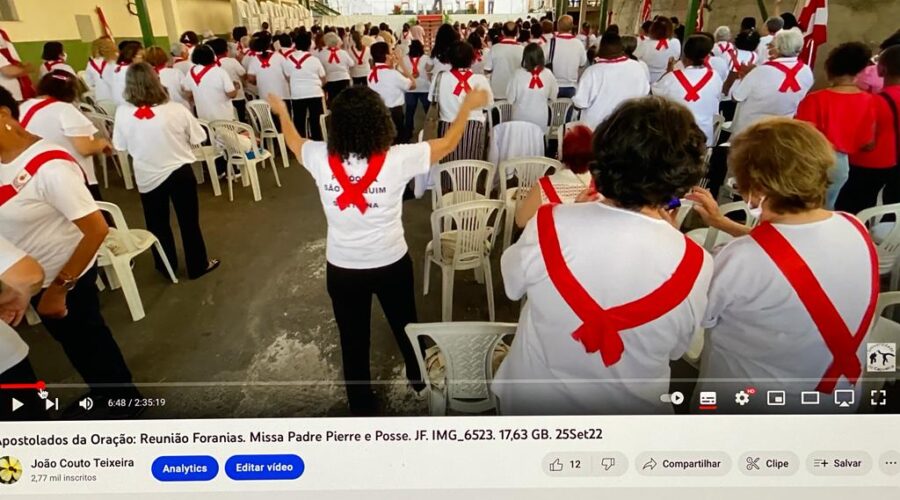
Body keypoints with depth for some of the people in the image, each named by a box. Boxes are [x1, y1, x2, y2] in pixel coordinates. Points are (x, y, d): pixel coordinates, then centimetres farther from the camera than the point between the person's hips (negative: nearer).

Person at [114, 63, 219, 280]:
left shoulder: (123, 112, -10)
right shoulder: (176, 109, -14)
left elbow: (120, 146, -1)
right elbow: (198, 138, -3)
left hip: (148, 178, 1)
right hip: (180, 172, -1)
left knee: (157, 224, 19)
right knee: (189, 221, 14)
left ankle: (167, 266, 34)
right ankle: (198, 265, 26)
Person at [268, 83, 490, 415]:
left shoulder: (320, 158, -16)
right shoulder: (397, 159, -21)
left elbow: (294, 143, 8)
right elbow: (446, 144, -6)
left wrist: (281, 111, 28)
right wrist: (468, 106, 10)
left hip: (342, 269, 1)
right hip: (391, 264, 0)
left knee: (353, 341, 19)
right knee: (405, 326, 26)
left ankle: (362, 406, 39)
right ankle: (420, 380, 52)